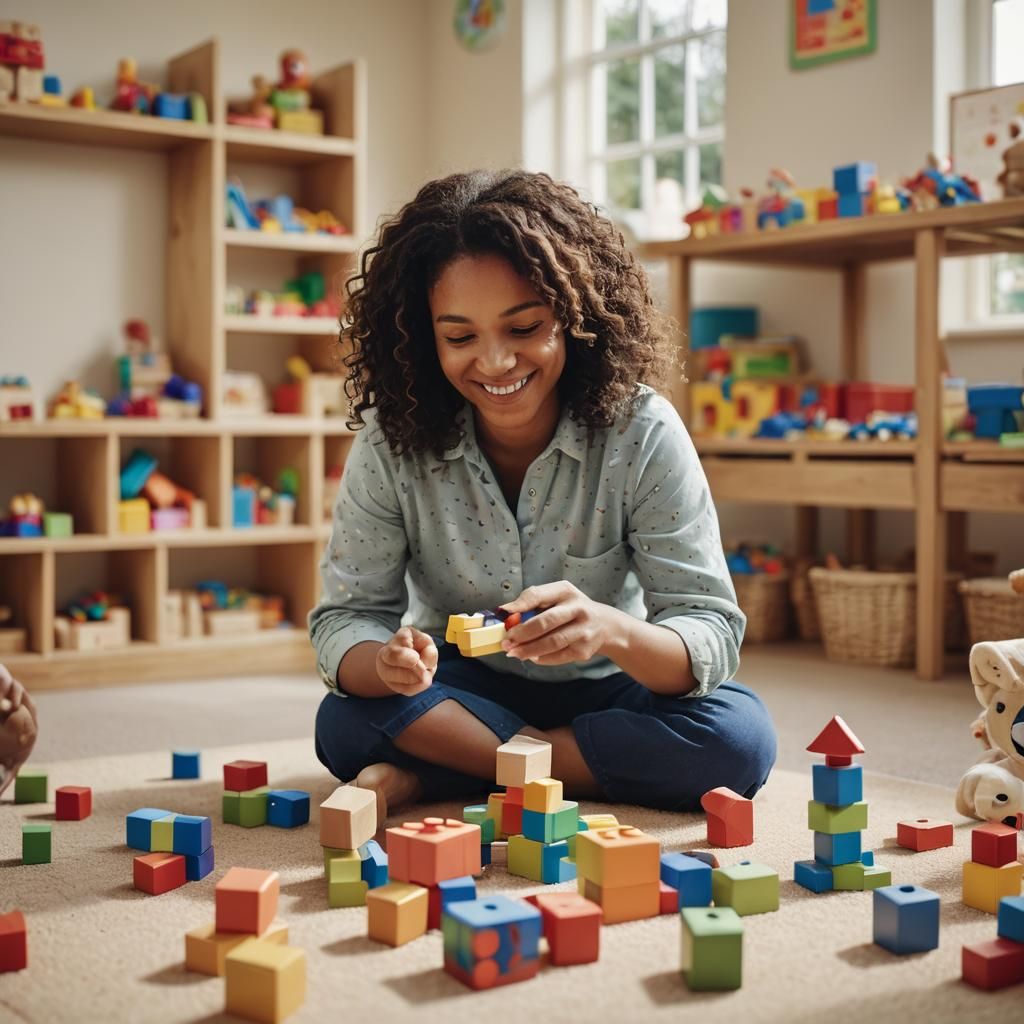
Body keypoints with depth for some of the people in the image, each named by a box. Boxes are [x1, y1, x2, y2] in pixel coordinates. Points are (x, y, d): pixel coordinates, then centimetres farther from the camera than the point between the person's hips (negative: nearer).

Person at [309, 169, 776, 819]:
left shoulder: (642, 432, -20)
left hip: (603, 695, 1)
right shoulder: (391, 442, -15)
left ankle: (424, 776, -20)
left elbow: (712, 632, -22)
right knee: (346, 723, -30)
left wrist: (612, 631, -45)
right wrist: (386, 661, -40)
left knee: (741, 735, -30)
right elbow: (346, 618, -14)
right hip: (460, 692, 0)